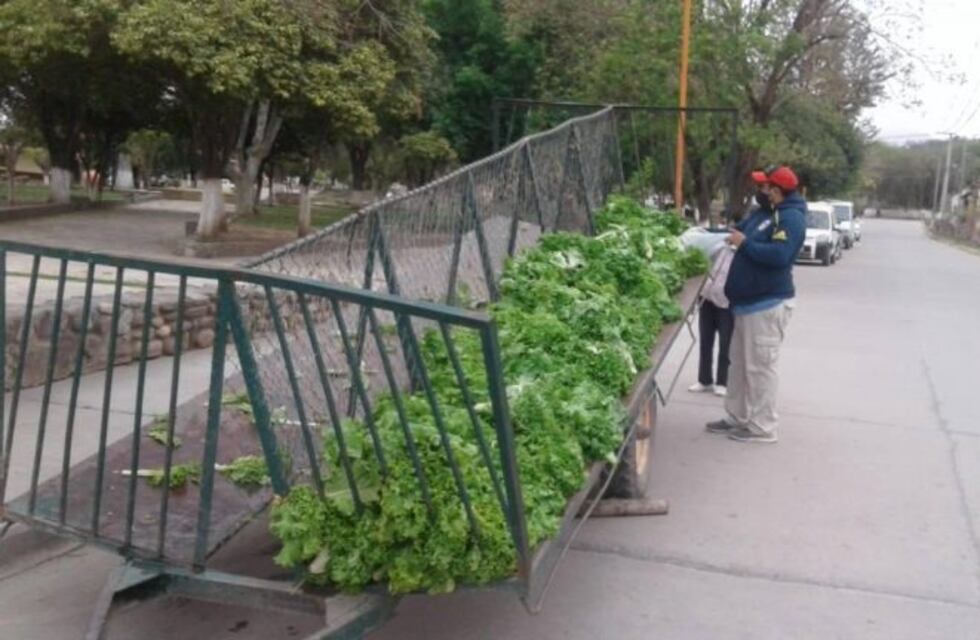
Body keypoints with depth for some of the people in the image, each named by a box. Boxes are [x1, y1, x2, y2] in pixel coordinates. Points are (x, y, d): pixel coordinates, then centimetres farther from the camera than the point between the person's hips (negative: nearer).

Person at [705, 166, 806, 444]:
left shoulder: (791, 218, -15)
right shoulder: (763, 213, 15)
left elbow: (779, 255, -28)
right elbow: (737, 231, 25)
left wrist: (744, 244, -19)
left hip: (768, 303, -10)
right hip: (750, 301, 10)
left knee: (760, 366, -5)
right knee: (739, 362, 16)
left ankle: (762, 427, 2)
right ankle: (737, 418, 26)